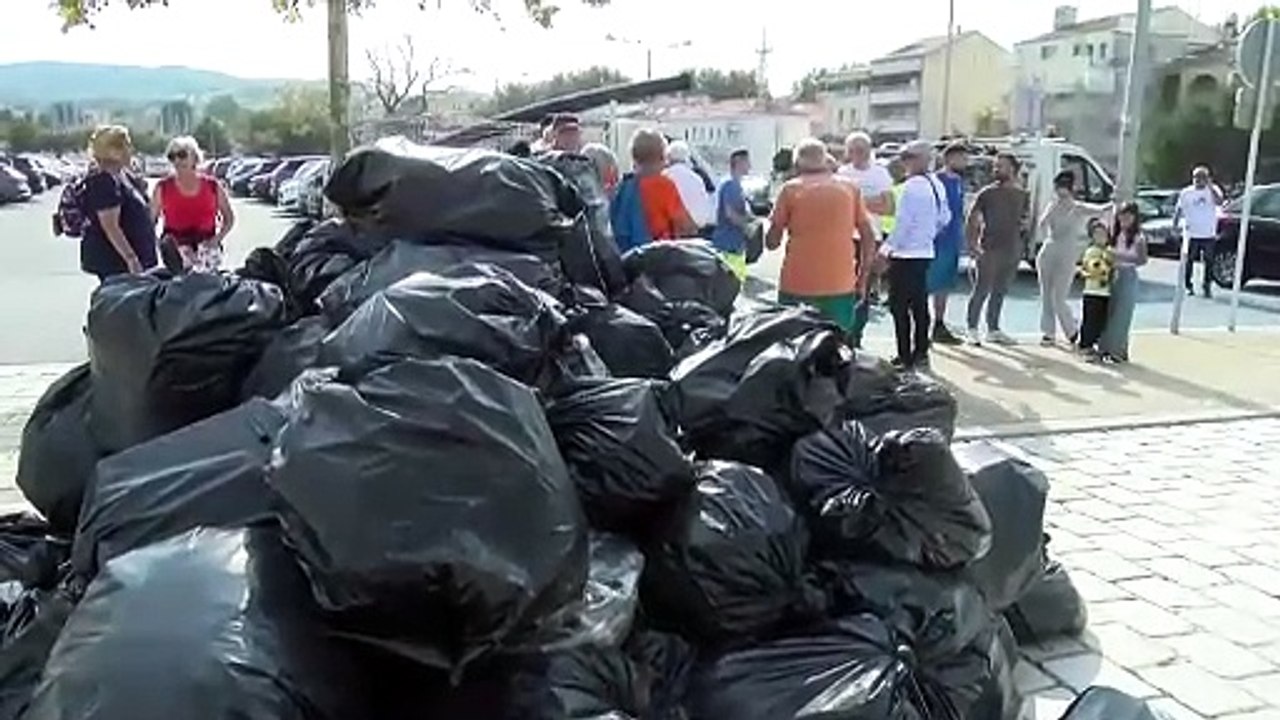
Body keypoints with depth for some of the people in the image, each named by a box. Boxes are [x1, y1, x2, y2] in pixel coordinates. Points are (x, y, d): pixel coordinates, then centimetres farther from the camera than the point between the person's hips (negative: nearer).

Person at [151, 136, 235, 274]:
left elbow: (229, 218, 13)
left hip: (206, 246, 1)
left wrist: (218, 238, -1)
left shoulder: (212, 186, 6)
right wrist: (158, 242, -5)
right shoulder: (163, 188, 7)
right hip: (175, 247, 0)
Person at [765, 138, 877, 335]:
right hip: (841, 285, 2)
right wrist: (862, 277, 12)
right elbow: (867, 234, 6)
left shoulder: (790, 189, 0)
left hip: (797, 287, -2)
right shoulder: (849, 188, 7)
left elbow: (772, 241, 0)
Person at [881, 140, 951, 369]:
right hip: (925, 252, 9)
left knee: (900, 306, -1)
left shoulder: (912, 186, -18)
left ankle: (905, 356, 0)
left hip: (906, 254, -9)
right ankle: (921, 353, 22)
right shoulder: (937, 185, 8)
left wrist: (887, 247, -10)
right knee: (920, 305, 15)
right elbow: (945, 218, 16)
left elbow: (903, 222, -19)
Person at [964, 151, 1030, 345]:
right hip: (990, 249, -4)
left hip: (1012, 250, 4)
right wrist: (972, 244, -12)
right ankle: (972, 329, 1)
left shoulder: (1022, 195, 11)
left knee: (1001, 292, 10)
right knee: (982, 290, -7)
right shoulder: (987, 193, -1)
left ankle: (993, 329, 19)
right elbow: (971, 220, -3)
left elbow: (1025, 219, 23)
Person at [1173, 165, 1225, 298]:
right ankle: (1187, 286, 12)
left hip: (1208, 234, -1)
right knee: (1189, 260, 3)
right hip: (1191, 234, 1)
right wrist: (1175, 226, -1)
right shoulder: (1186, 192, 5)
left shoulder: (1213, 190, 1)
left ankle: (1206, 287, 8)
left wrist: (1211, 186, -25)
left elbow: (1219, 202, -19)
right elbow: (1178, 210, 8)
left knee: (1208, 261, 1)